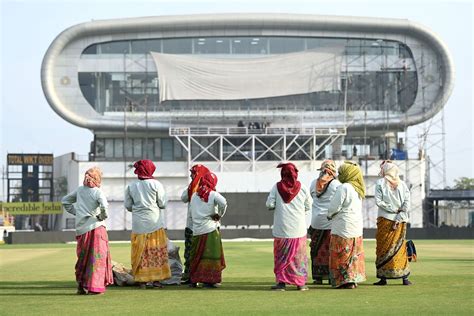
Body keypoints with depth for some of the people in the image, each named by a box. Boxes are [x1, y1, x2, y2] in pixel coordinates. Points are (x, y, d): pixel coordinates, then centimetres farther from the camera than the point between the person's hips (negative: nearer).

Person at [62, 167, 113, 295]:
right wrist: (102, 216, -5)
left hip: (81, 229, 5)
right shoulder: (98, 192, -8)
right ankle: (94, 287, -5)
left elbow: (65, 201, 20)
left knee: (83, 258, 16)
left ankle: (81, 286, 20)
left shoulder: (79, 190, 10)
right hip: (96, 227, -5)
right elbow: (104, 206, -23)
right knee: (97, 257, 0)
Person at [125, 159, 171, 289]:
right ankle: (156, 279, 6)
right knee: (157, 251, 6)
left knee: (140, 253, 5)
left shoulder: (131, 186, 2)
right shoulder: (156, 184, -5)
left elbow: (128, 206, 6)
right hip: (154, 223, -2)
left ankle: (142, 280, 3)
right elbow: (163, 204, -4)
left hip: (138, 224, 2)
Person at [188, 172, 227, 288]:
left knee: (196, 256, 13)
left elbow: (191, 213, 12)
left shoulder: (194, 195, 10)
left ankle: (193, 279, 16)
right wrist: (219, 215, -9)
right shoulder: (213, 194, -6)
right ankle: (209, 280, -3)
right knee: (211, 255, 0)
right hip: (210, 230, -5)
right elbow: (223, 203, -23)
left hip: (196, 230, 5)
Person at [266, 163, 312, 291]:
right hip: (298, 228, 1)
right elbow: (308, 206, 3)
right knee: (299, 255, 9)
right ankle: (300, 283, 10)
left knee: (281, 256, 8)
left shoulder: (277, 187, -5)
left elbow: (269, 204, -7)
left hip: (281, 228, -1)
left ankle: (281, 282, 4)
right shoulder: (302, 188, -3)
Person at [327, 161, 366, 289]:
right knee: (354, 254, 12)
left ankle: (346, 280, -3)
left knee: (342, 255, -2)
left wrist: (329, 215, 4)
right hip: (357, 226, 8)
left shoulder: (344, 187, -16)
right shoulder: (357, 189, 11)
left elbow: (334, 206, -15)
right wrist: (333, 214, 19)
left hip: (343, 227, -8)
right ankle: (354, 279, 16)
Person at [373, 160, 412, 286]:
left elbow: (378, 201, -12)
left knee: (383, 248, 3)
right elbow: (407, 203, -3)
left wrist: (393, 209, -7)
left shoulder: (380, 183, -4)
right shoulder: (402, 184, 4)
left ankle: (383, 277, 1)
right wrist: (399, 215, -6)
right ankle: (404, 277, 7)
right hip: (401, 221, 3)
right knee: (400, 248, 10)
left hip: (385, 219, -3)